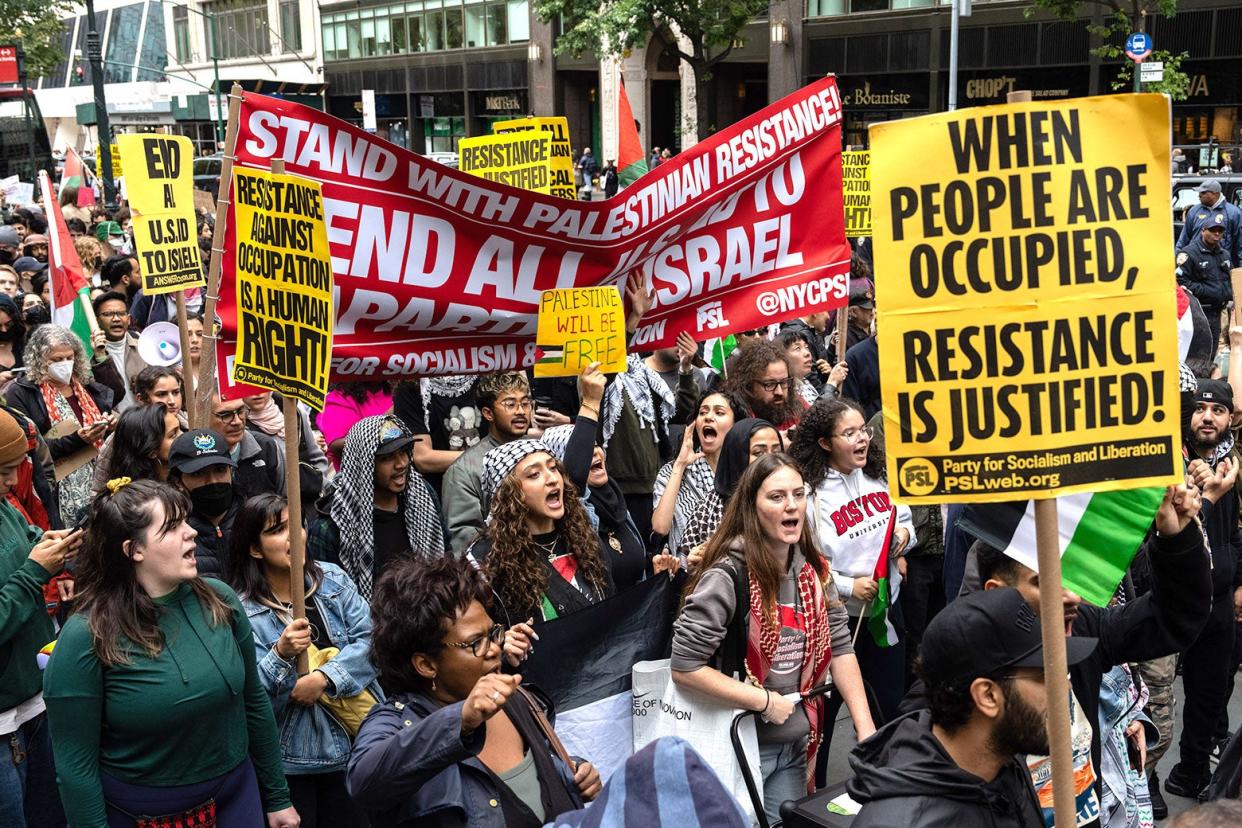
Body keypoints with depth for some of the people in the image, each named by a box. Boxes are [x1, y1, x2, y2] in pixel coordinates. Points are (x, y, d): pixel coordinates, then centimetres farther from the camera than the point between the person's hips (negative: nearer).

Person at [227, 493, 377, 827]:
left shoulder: (332, 578, 2)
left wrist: (323, 678, -19)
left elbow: (369, 638, -6)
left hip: (357, 740, 3)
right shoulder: (240, 610, -10)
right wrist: (281, 654, -31)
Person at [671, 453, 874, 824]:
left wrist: (866, 730, -3)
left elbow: (839, 648, 5)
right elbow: (684, 668, -22)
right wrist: (765, 701, -18)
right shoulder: (728, 575, -20)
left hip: (795, 745, 6)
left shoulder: (813, 569, 0)